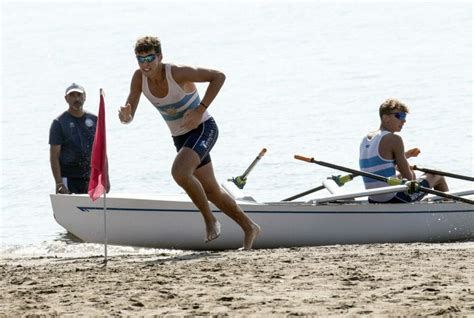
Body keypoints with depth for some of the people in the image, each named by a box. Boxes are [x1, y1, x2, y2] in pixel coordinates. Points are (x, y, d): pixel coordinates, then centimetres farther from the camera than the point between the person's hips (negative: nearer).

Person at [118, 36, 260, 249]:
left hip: (203, 129, -7)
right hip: (181, 137, 7)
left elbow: (218, 76, -20)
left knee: (179, 171, -31)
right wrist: (125, 115, -34)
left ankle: (210, 220, -13)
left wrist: (201, 109, -26)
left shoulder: (178, 73, -24)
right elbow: (129, 118, -8)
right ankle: (249, 228, 30)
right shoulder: (139, 78, -8)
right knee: (211, 192, 13)